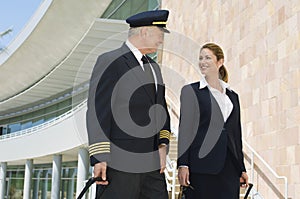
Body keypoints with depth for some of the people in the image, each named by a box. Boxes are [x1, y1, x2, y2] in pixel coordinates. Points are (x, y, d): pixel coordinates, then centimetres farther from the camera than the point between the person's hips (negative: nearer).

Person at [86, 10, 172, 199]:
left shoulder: (153, 66, 20)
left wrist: (163, 145, 7)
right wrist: (99, 158, -16)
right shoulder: (109, 61, -5)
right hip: (119, 164, -7)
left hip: (152, 165, 8)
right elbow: (97, 112, -11)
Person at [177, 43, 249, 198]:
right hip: (201, 166, -4)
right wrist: (182, 165, -11)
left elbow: (236, 134, 17)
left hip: (229, 167, 4)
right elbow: (184, 129, -3)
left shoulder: (232, 95, 16)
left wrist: (242, 169, 14)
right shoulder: (190, 91, 3)